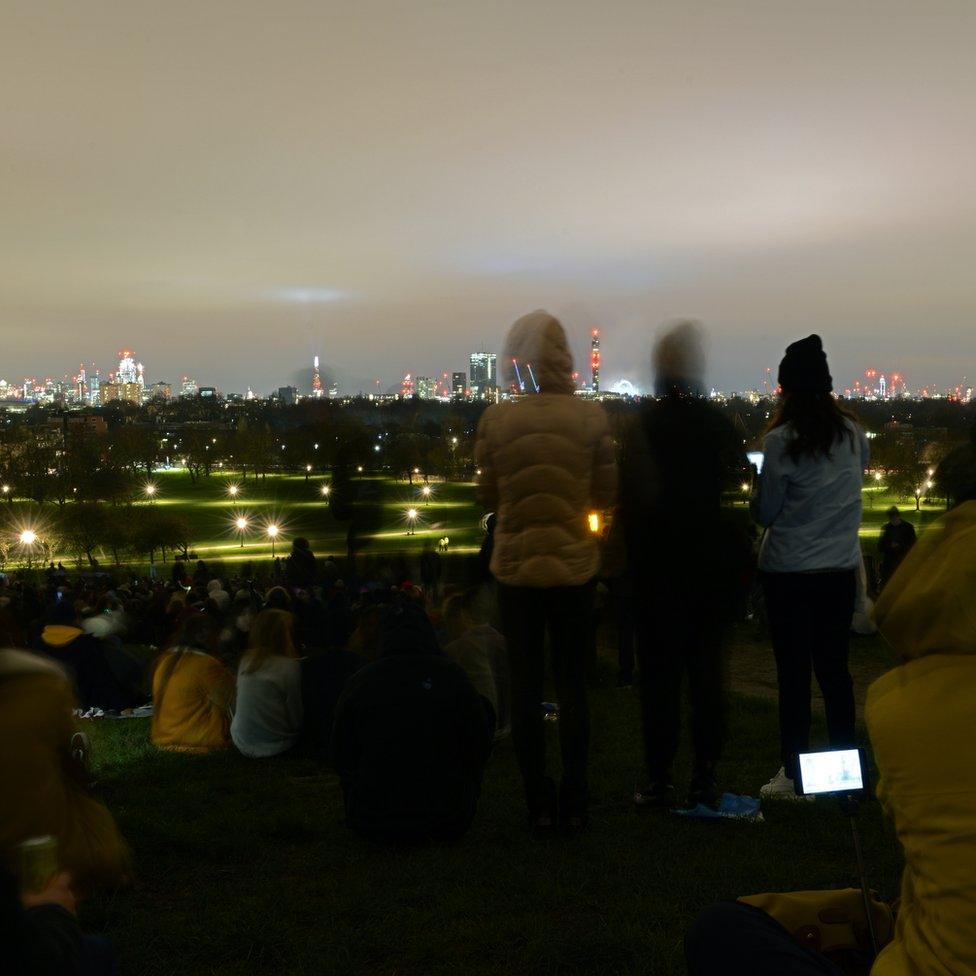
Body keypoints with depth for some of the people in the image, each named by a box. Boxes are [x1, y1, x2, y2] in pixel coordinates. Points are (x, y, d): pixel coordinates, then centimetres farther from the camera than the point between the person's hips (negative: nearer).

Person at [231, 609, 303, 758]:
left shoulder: (245, 661, 1)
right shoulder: (290, 666, -16)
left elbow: (236, 708, 10)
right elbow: (295, 718, -10)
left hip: (242, 744, 6)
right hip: (274, 748, -6)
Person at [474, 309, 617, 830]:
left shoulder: (495, 420, -10)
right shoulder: (590, 417, -9)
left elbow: (487, 495, -3)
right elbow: (606, 493, -2)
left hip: (516, 569, 0)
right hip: (574, 567, 1)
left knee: (525, 688, 9)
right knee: (572, 686, 12)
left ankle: (540, 803, 12)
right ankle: (574, 803, 16)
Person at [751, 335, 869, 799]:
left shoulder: (781, 440, -14)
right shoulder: (853, 433, 0)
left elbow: (766, 513, -7)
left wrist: (758, 488, 11)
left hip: (789, 571, -4)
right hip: (840, 568, 4)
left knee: (793, 673, 3)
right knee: (835, 667, 13)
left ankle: (793, 773, 8)